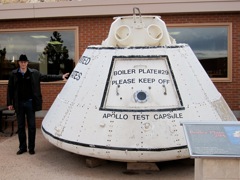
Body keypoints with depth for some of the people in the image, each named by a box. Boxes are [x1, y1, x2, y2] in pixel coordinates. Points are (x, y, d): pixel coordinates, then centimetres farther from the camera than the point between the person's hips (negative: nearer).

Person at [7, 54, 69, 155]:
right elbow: (10, 89, 3)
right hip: (19, 104, 1)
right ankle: (22, 147, 19)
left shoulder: (34, 73, 1)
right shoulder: (14, 74, 2)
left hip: (30, 103, -1)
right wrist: (10, 103, 1)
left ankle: (31, 148, 14)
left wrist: (60, 77, -4)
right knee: (20, 126, 9)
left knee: (32, 126, 4)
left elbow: (46, 77, 3)